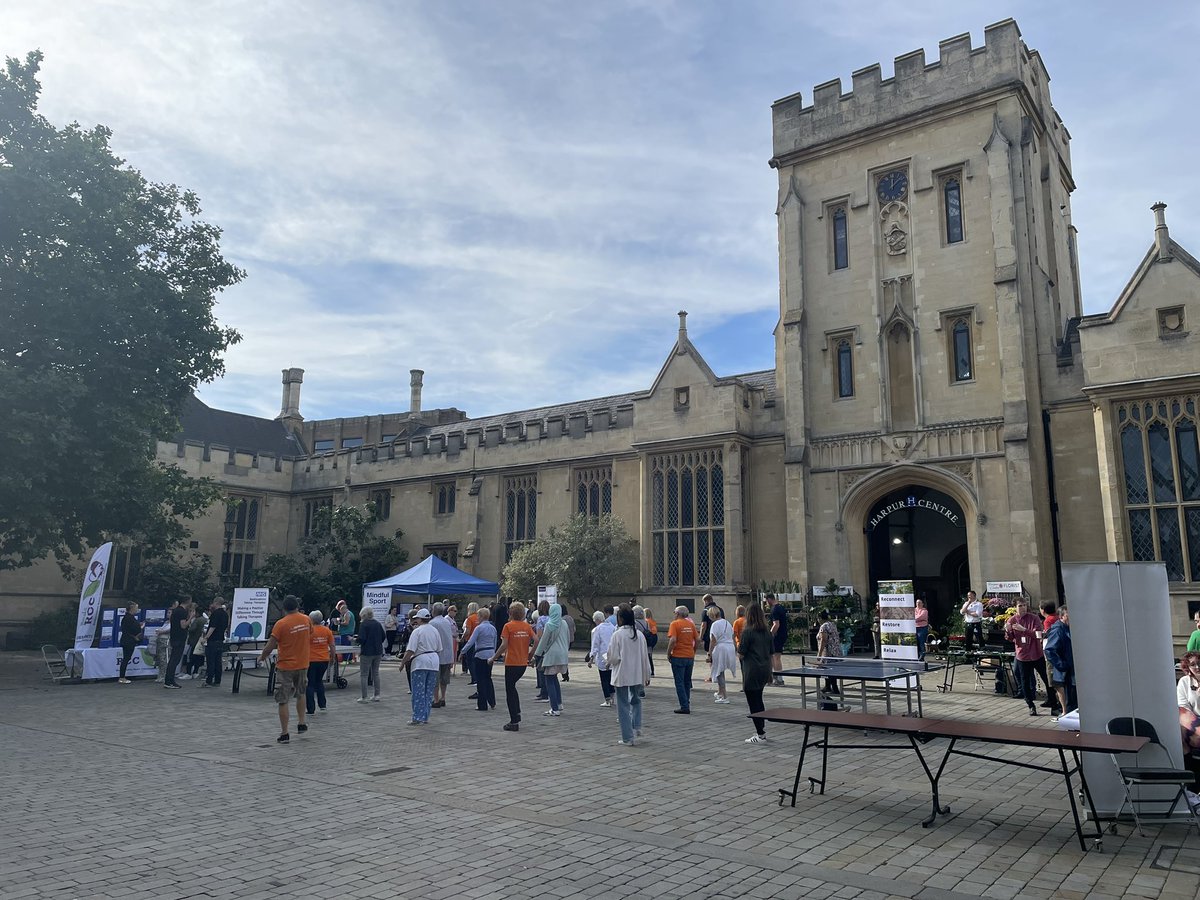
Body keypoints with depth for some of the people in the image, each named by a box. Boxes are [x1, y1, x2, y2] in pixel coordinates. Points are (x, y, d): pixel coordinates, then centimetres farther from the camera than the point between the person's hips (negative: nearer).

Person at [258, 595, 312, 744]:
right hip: (303, 664, 4)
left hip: (285, 666, -4)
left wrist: (261, 657, 4)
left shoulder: (281, 624, -16)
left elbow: (270, 647, -14)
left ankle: (284, 734, 5)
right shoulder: (307, 620, -2)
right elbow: (310, 640, 12)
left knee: (282, 701, 4)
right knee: (300, 694, 26)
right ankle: (301, 723, 27)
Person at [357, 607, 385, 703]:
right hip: (378, 651, 7)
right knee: (375, 673, 16)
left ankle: (364, 697, 2)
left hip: (367, 652, -7)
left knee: (364, 675, 1)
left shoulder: (363, 624, -13)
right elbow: (383, 637, 10)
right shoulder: (378, 624, 7)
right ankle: (376, 695, 19)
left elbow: (361, 639, -20)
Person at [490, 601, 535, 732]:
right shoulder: (527, 626, 3)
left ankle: (514, 722, 6)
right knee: (512, 687, 25)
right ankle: (517, 714, 22)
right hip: (523, 663, 5)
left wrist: (494, 658, -7)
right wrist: (529, 655, 11)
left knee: (510, 691, 5)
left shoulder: (508, 626, -11)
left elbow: (504, 645, -17)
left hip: (511, 663, -5)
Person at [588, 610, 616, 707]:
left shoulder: (596, 629, -10)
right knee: (611, 678, 16)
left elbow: (595, 645, -11)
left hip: (602, 658, -5)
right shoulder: (612, 627, 5)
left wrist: (591, 659, -6)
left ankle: (607, 700, 5)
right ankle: (611, 698, 19)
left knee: (604, 680, 3)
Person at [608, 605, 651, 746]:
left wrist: (609, 661, 9)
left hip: (622, 676, -4)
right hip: (637, 675, 4)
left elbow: (613, 657, -14)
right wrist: (646, 675, 15)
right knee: (636, 700, 26)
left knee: (624, 705, 4)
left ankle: (628, 738, 6)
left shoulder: (617, 634, -14)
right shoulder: (639, 634, 1)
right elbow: (645, 657, 7)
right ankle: (637, 727, 14)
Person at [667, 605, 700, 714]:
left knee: (680, 682, 1)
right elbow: (698, 640, 6)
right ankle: (687, 704, 22)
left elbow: (673, 640, -20)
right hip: (690, 657, 6)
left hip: (678, 657, -5)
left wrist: (668, 653, -8)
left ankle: (684, 707, -1)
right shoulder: (691, 624, 7)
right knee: (687, 682, 17)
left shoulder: (675, 624, -9)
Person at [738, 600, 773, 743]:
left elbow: (741, 654, -13)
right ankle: (761, 730, 30)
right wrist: (770, 673, 19)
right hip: (764, 671, 7)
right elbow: (771, 653, 11)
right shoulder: (767, 631, 6)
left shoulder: (747, 632, -14)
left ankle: (760, 736, 4)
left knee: (753, 703, 1)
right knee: (758, 700, 22)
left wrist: (738, 645, 9)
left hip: (752, 673, -7)